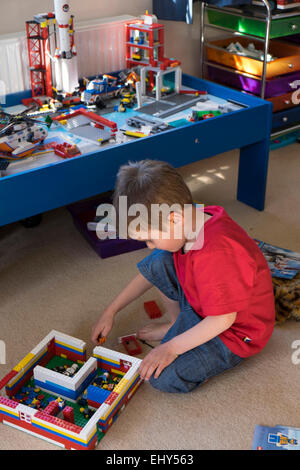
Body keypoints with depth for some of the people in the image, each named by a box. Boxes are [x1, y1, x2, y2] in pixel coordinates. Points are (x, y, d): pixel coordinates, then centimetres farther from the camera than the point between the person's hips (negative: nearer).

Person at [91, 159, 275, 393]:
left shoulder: (215, 254, -38)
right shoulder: (190, 220, -8)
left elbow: (223, 319, -29)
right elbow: (150, 275, 6)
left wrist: (171, 347, -20)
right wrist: (111, 311, 10)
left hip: (236, 332, -8)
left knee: (164, 378, -21)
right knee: (156, 263, -2)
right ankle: (178, 324, 13)